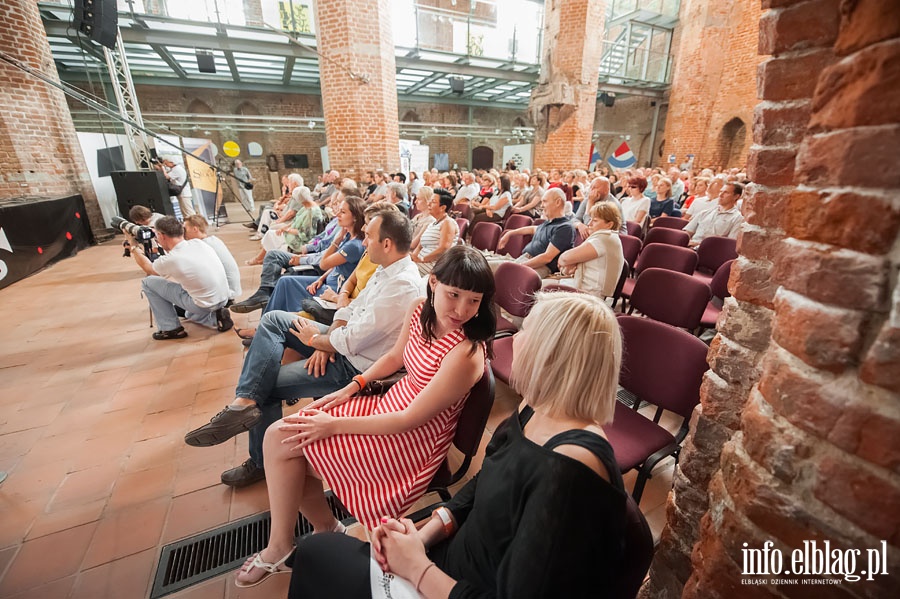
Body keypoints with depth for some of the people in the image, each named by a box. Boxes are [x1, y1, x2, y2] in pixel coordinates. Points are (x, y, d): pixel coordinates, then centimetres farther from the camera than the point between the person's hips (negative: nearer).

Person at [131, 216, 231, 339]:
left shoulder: (169, 260, -17)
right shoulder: (198, 243, -3)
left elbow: (148, 269, 10)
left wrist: (134, 248, 23)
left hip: (205, 305, -7)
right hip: (224, 299, 7)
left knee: (148, 282, 8)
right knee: (190, 314, 40)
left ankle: (171, 329, 12)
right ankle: (216, 318, 11)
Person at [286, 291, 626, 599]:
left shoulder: (567, 472, -34)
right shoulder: (537, 410, -7)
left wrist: (418, 568, -16)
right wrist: (422, 536, -5)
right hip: (456, 556, 7)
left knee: (317, 554, 5)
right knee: (317, 551, 12)